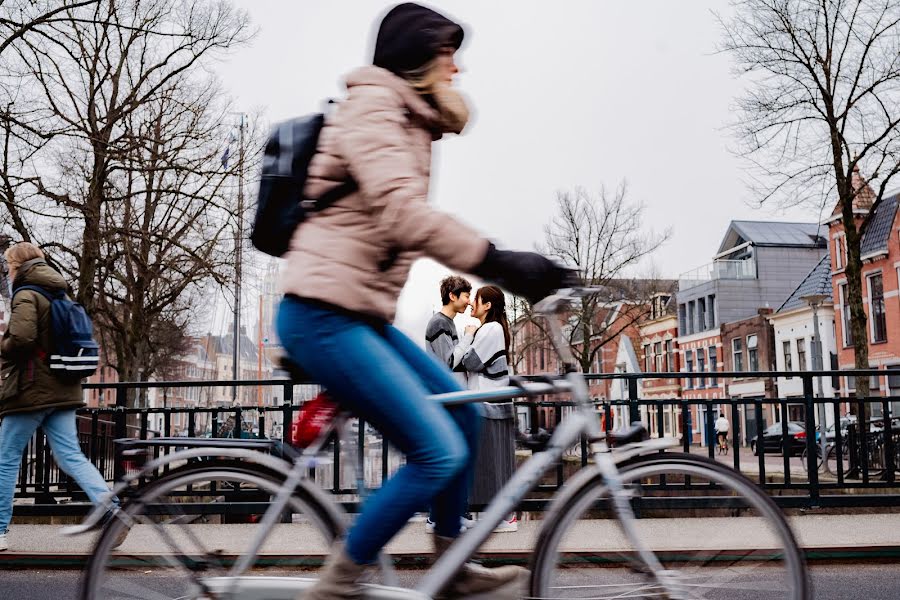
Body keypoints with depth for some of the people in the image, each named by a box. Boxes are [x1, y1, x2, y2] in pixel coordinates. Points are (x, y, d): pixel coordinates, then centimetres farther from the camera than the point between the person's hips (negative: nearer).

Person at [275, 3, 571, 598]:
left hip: (359, 313, 10)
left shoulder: (409, 121, 21)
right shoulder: (371, 108, -11)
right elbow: (403, 211, -25)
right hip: (324, 315, -10)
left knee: (463, 415, 11)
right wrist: (498, 262, -30)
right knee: (439, 452, -13)